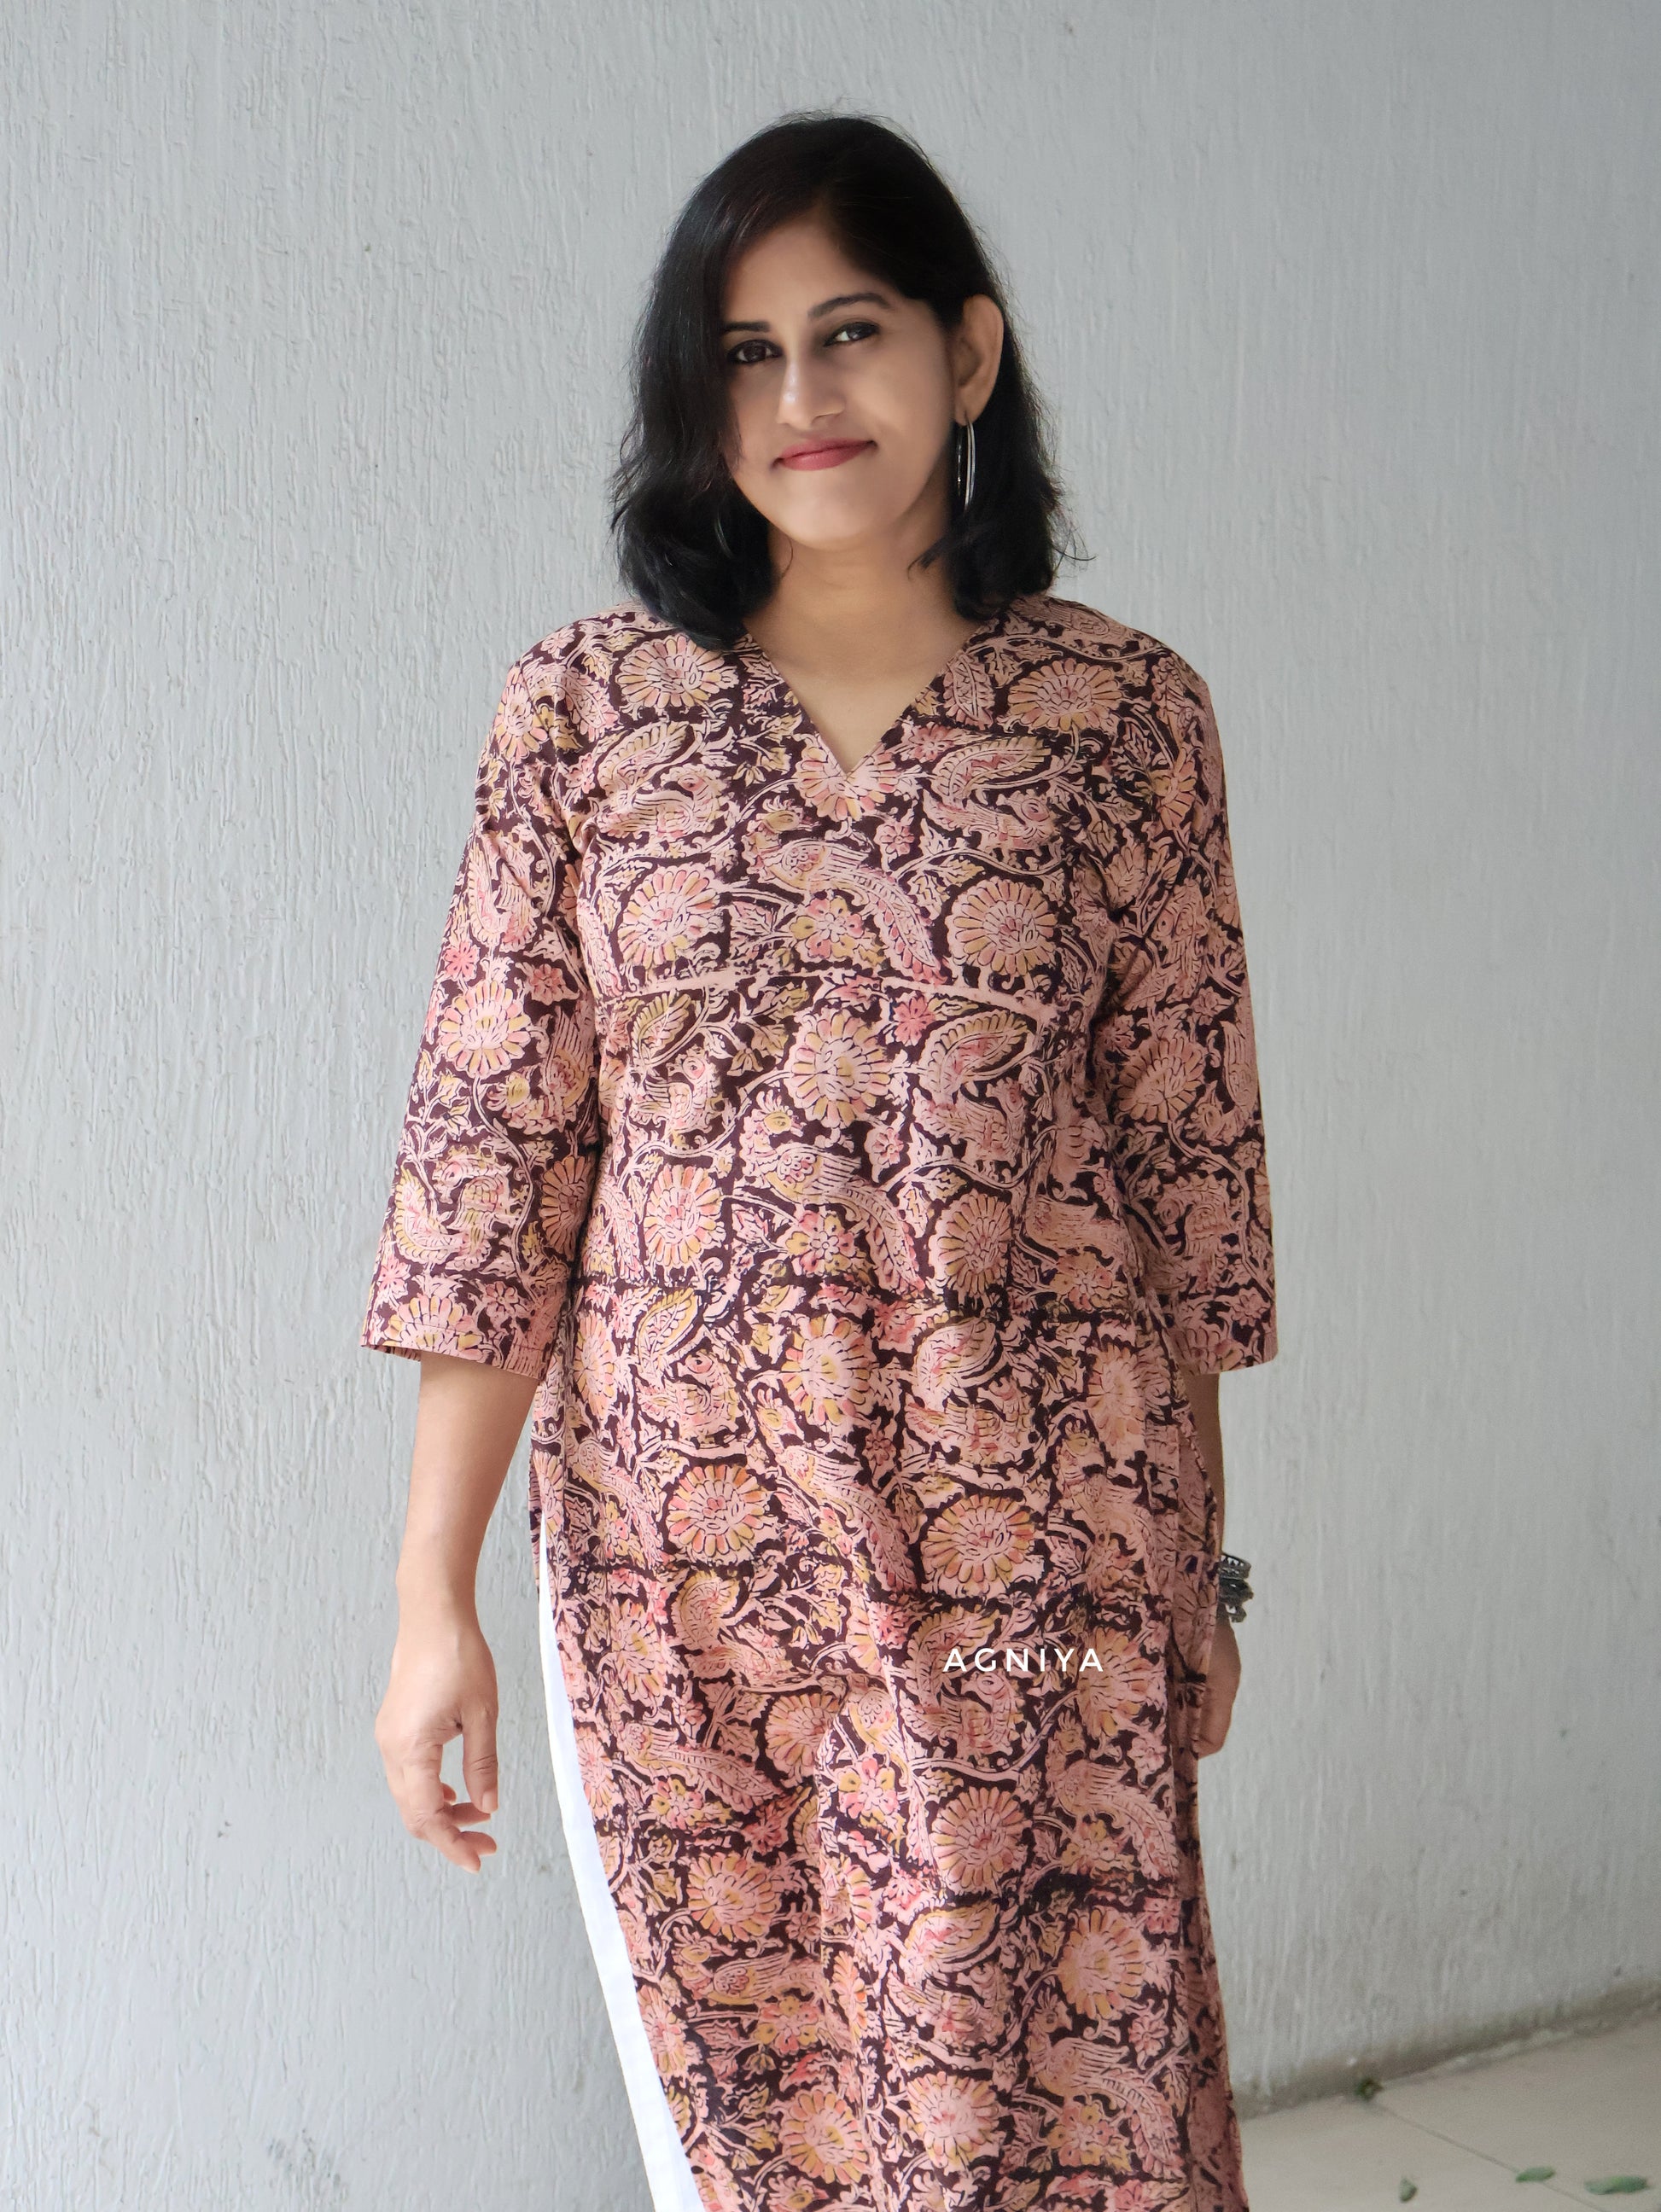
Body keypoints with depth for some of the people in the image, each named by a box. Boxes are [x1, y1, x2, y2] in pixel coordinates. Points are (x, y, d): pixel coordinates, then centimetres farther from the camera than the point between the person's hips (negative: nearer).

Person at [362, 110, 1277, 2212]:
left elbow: (1187, 1155, 5)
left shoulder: (1123, 712, 1)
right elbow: (494, 1155, 0)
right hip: (681, 1543, 1)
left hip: (1036, 1545, 0)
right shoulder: (583, 710, 1)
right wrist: (433, 1591, -3)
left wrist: (1199, 1572, 7)